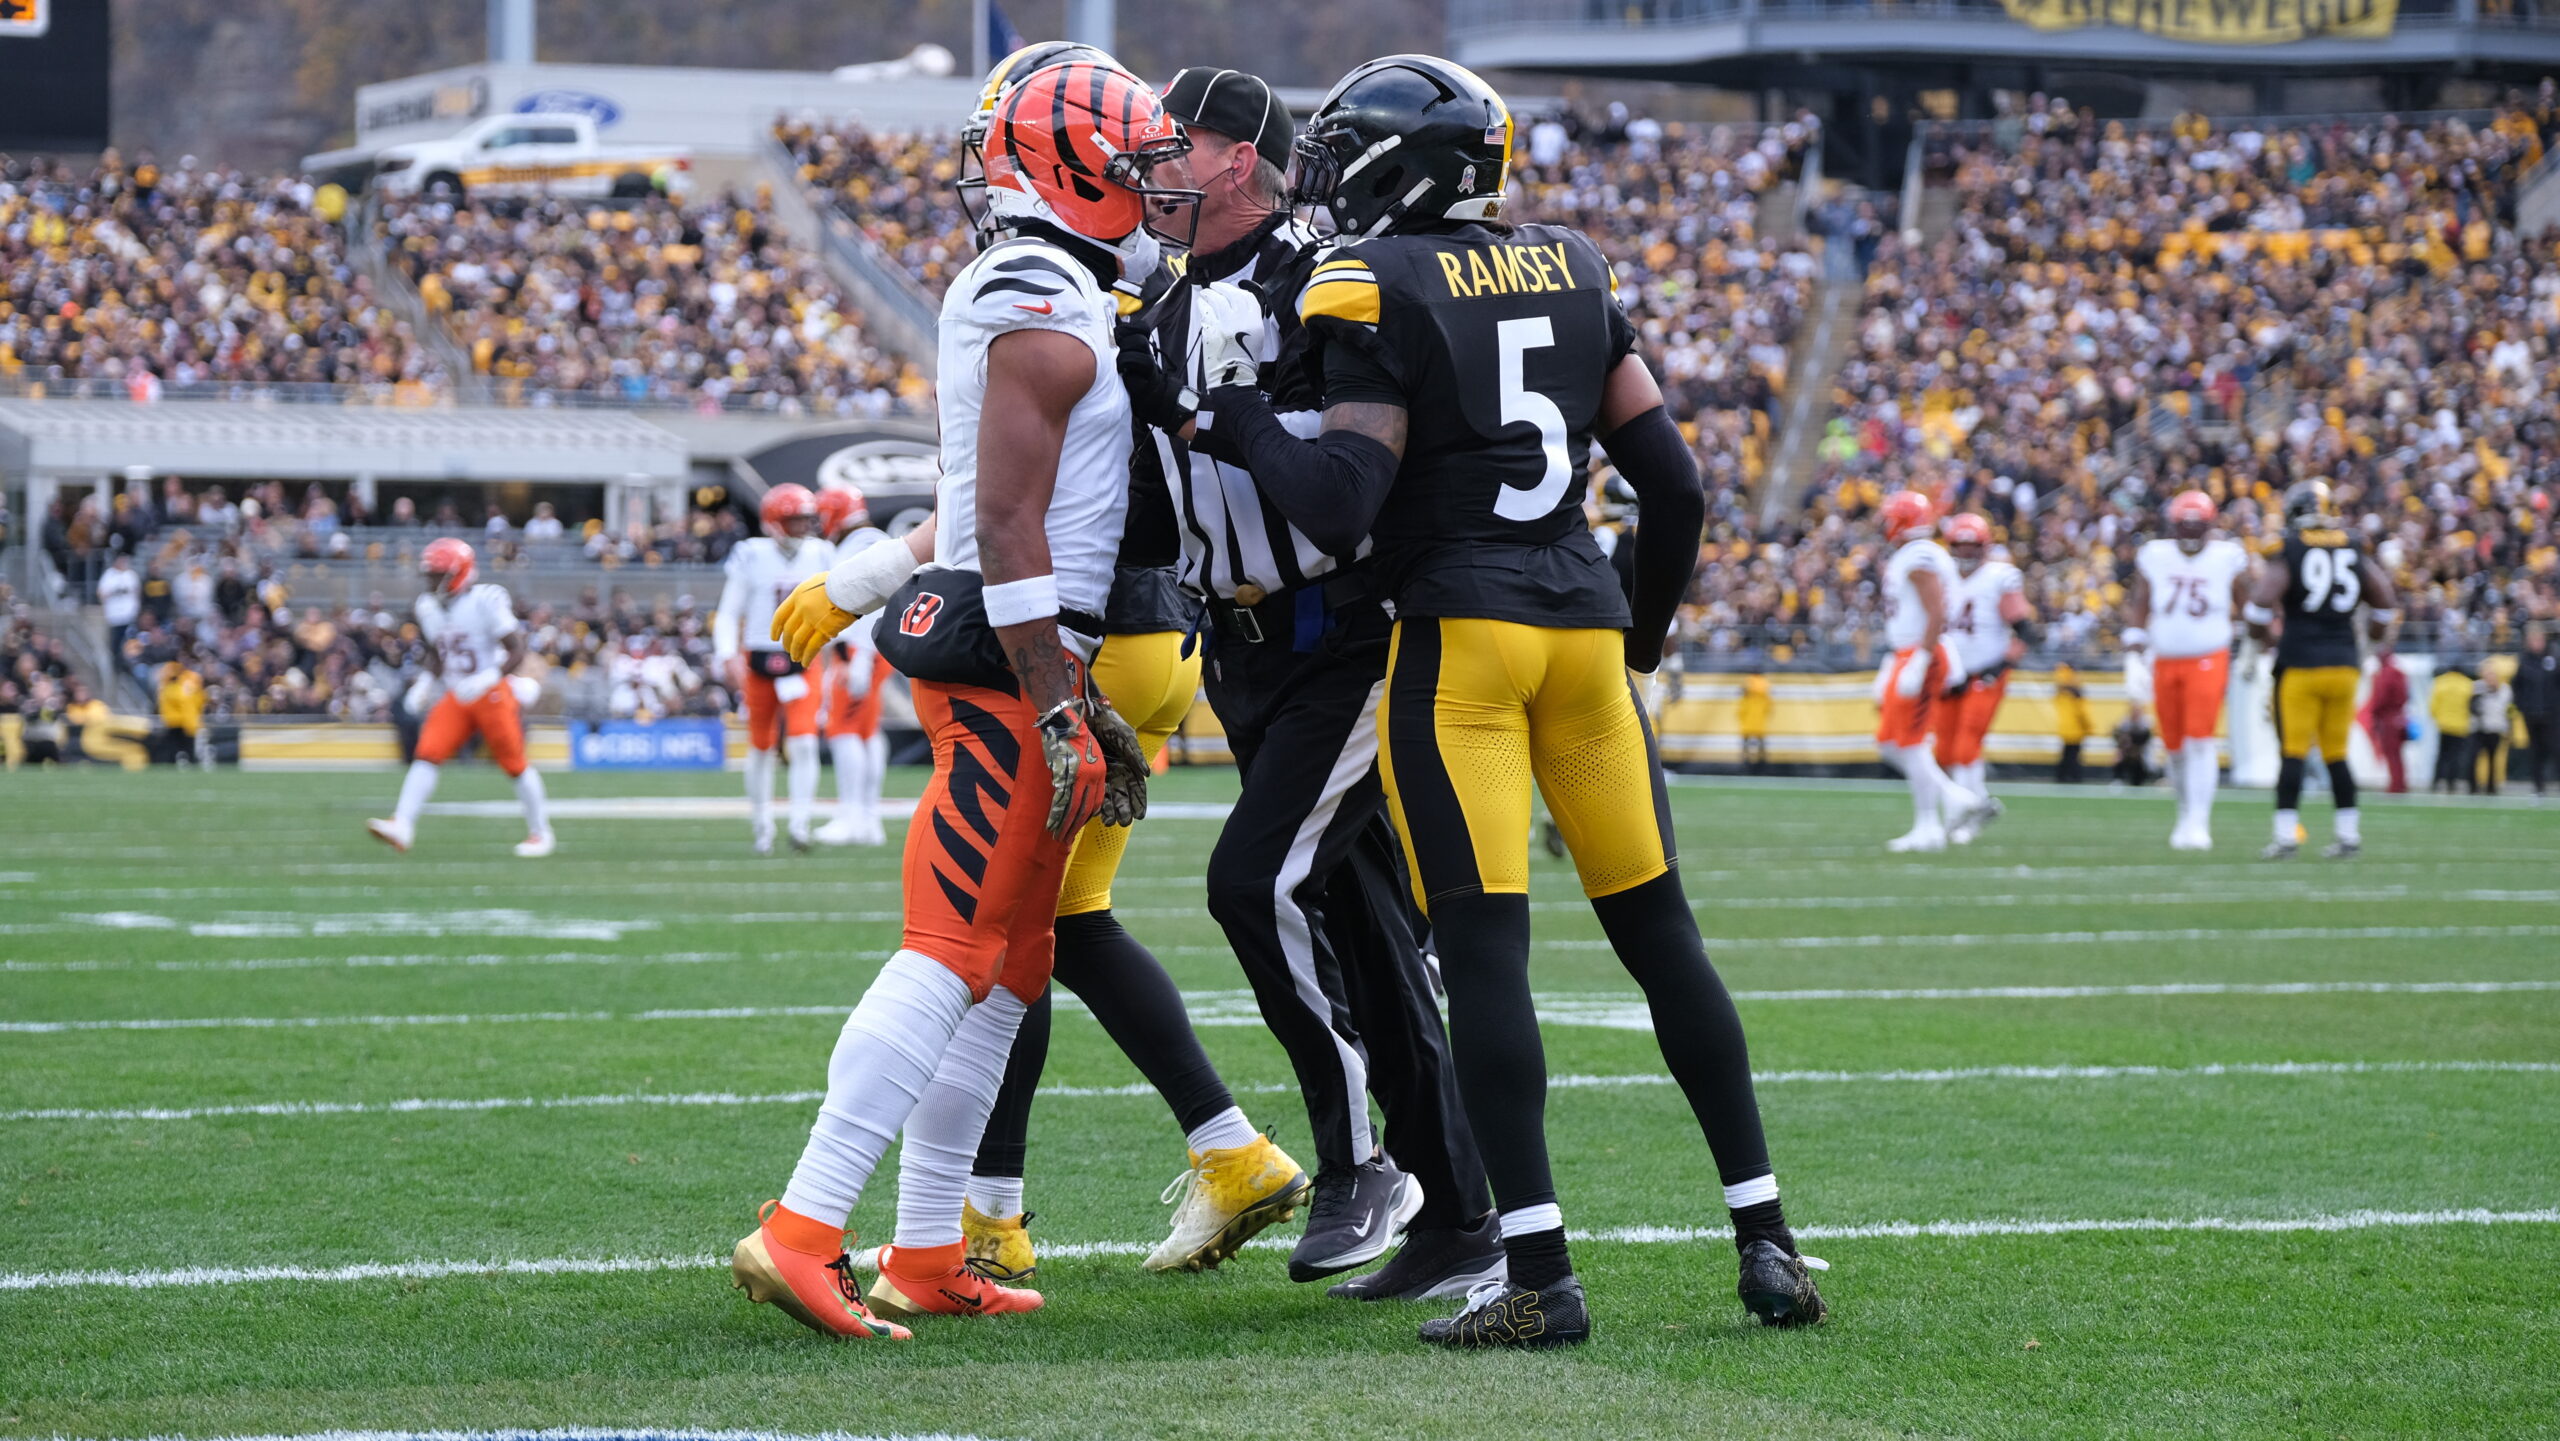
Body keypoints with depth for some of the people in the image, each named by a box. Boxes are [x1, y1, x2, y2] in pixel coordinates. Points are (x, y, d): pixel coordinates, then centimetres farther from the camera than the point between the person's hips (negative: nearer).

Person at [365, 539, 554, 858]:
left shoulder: (486, 602, -17)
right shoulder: (428, 607, 5)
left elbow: (516, 652, -15)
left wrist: (486, 680, -27)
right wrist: (427, 682, 3)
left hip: (492, 693, -6)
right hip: (455, 695, 6)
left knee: (515, 764, 4)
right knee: (428, 754, -10)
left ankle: (540, 833, 20)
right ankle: (401, 826, -19)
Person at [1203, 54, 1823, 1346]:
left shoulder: (1378, 291, -7)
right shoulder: (1572, 271, 12)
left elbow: (1338, 507, -16)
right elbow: (1674, 484, 13)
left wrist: (1235, 412, -2)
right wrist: (1644, 632, 26)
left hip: (1458, 631, -6)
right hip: (1583, 621, 6)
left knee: (1483, 947, -7)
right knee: (1656, 927, 11)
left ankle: (1540, 1276, -13)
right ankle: (1766, 1241, 11)